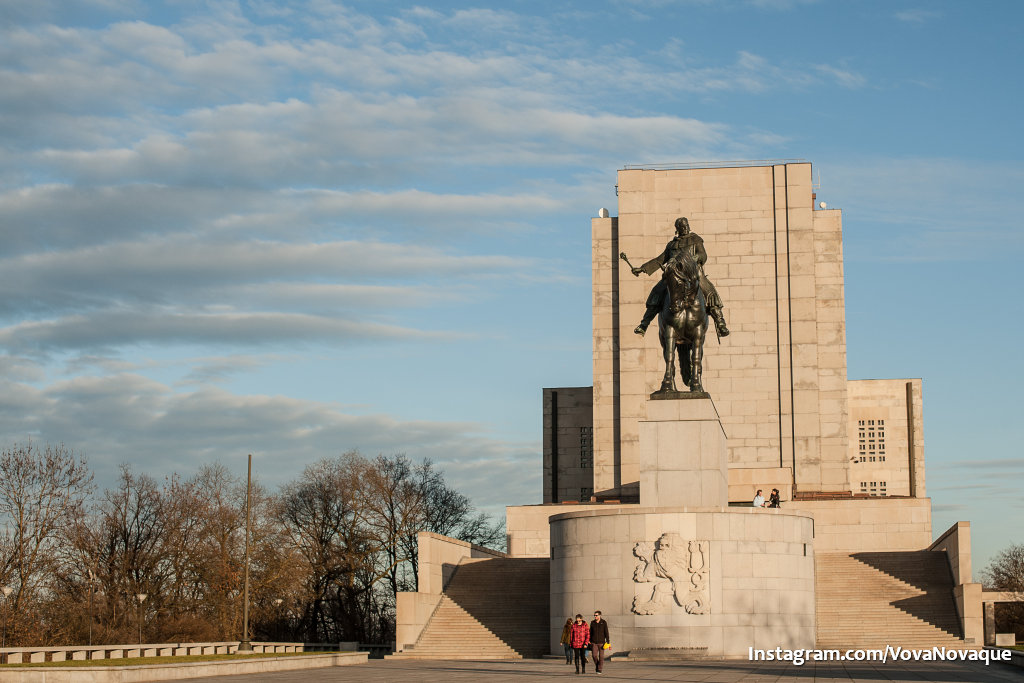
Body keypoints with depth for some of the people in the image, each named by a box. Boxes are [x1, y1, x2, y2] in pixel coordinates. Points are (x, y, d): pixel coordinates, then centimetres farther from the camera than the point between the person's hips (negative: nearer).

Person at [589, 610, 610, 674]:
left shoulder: (604, 623, -5)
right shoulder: (592, 623, 3)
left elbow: (606, 633, -6)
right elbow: (590, 633, 9)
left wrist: (608, 642, -11)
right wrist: (589, 641, 7)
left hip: (601, 642, -2)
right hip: (594, 642, 2)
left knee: (601, 656, -1)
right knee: (594, 655, -7)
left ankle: (600, 669, 6)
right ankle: (597, 666, 16)